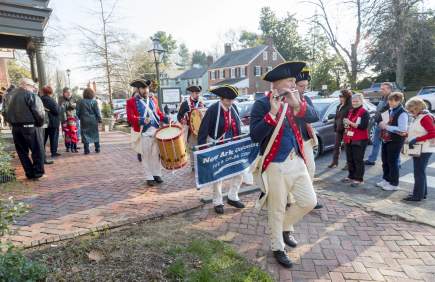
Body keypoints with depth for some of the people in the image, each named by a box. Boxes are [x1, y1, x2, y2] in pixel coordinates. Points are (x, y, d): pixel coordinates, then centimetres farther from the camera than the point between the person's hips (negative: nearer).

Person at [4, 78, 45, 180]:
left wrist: (13, 123, 17)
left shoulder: (12, 96, 16)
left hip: (15, 128, 7)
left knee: (22, 152, 12)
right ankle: (38, 172, 6)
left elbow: (7, 114, 15)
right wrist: (40, 124, -2)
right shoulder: (31, 95, -7)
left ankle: (30, 173, 16)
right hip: (30, 126, -7)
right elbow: (39, 112, -15)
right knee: (38, 150, 4)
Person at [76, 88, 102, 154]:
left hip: (84, 121, 1)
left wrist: (80, 118, 15)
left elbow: (77, 112, 1)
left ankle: (86, 150, 3)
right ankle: (97, 148, 17)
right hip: (93, 121, 0)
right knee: (95, 134, 12)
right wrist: (99, 119, 3)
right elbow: (97, 112, -6)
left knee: (85, 135, 5)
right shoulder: (94, 102, -7)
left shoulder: (81, 102, -2)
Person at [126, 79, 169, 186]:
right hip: (143, 133, -4)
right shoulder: (131, 102, -1)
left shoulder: (153, 100, 14)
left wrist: (166, 119, 0)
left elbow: (159, 113, 19)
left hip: (156, 131, 4)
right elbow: (130, 117, -11)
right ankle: (149, 177, 14)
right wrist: (142, 120, -28)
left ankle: (157, 174, 23)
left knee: (156, 154, 10)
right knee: (146, 156, 3)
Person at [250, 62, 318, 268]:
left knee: (309, 201, 13)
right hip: (275, 165, -6)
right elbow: (255, 136, -21)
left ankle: (284, 227, 37)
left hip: (297, 160, 7)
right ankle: (278, 249, 28)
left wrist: (297, 104, -20)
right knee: (277, 210, 7)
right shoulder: (261, 104, -12)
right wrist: (272, 112, -28)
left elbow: (313, 117, -3)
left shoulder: (292, 100, 9)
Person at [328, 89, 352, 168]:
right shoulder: (339, 106, 12)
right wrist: (335, 126, 13)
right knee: (336, 146, 10)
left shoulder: (349, 107, -14)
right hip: (339, 129, 8)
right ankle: (335, 162, 17)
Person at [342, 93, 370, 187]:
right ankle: (351, 176, 25)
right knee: (350, 159, 13)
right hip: (349, 139, 7)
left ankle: (359, 179, 6)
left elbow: (363, 126, -19)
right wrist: (346, 124, 1)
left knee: (358, 160, -2)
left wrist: (351, 123, -22)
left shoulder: (365, 113, -8)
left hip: (359, 140, -7)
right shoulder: (350, 111, 15)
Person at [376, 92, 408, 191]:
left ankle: (394, 184, 14)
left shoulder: (402, 113, -15)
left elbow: (402, 129, -23)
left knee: (392, 161, 1)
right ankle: (386, 179, 30)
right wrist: (382, 124, 2)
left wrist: (387, 127, -20)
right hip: (386, 139, 8)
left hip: (396, 140, -8)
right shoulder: (389, 110, 8)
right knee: (385, 160, 15)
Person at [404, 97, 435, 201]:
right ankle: (423, 193, 26)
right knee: (420, 172, 16)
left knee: (419, 173, -5)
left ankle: (418, 195, 2)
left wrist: (416, 139, -24)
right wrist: (409, 138, 5)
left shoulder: (425, 117, -15)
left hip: (423, 150, -9)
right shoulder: (417, 118, 13)